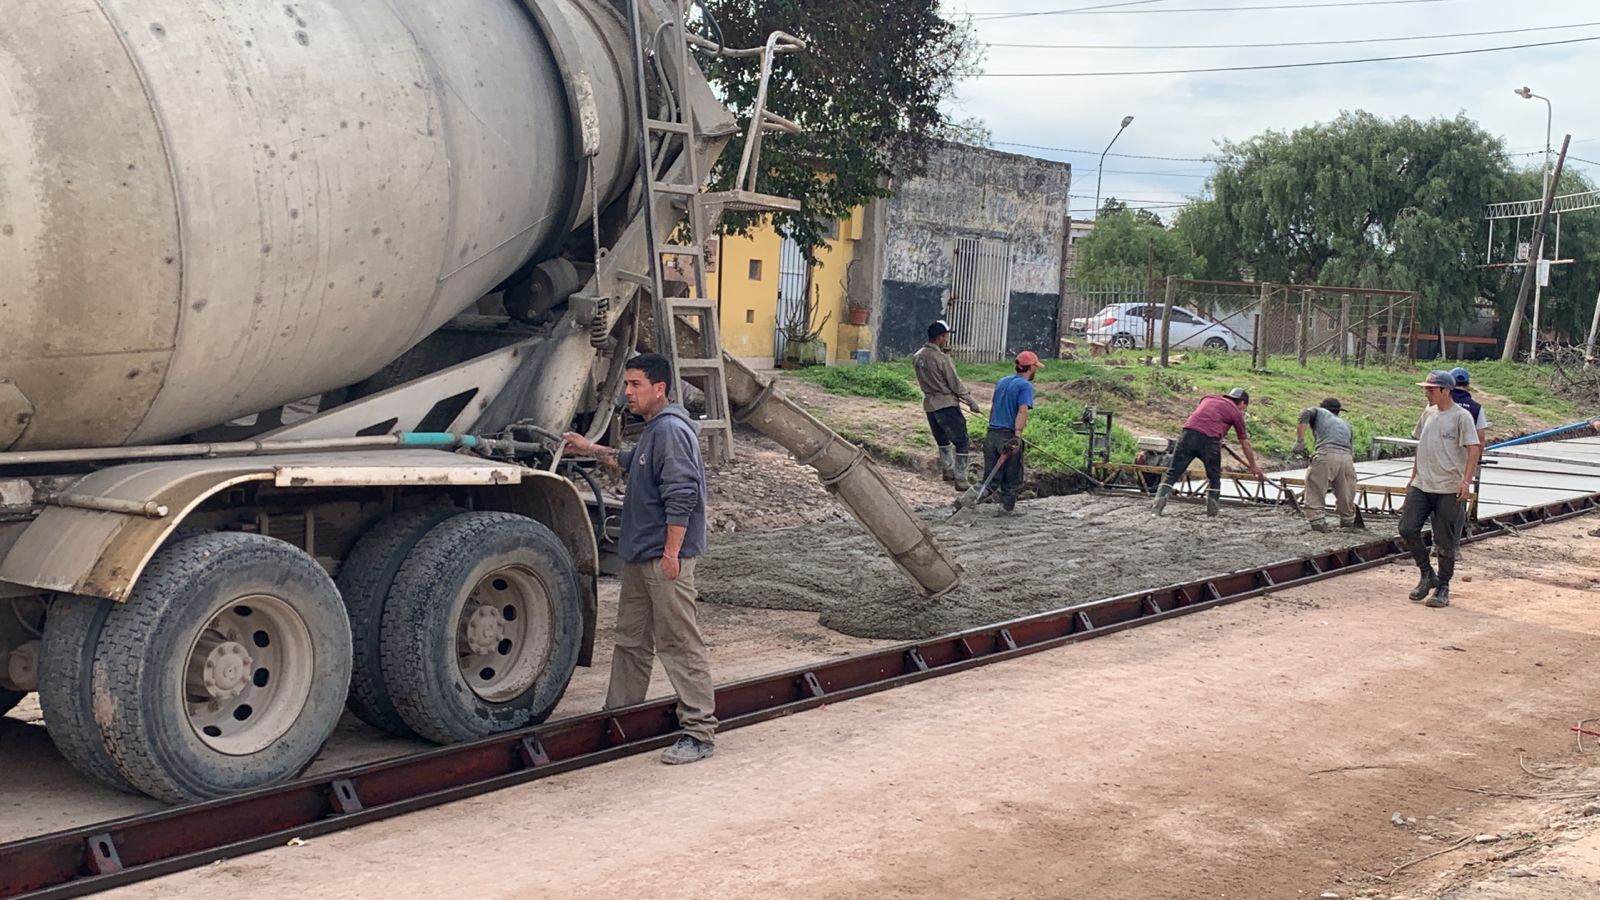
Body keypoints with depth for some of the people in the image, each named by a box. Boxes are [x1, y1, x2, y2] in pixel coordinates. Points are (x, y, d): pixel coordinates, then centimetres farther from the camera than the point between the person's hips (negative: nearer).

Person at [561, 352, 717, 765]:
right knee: (631, 640, 17)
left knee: (680, 645, -8)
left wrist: (671, 553, -24)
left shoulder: (671, 430, -16)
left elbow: (681, 496, -23)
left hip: (665, 559, -11)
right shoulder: (652, 430, 17)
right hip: (640, 557, 11)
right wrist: (594, 450, 35)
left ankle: (699, 733, -4)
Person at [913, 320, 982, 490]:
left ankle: (947, 471, 34)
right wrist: (971, 402, -3)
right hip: (946, 404, -8)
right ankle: (960, 479, -3)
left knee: (943, 441, 24)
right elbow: (955, 383, -14)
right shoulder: (941, 358, -19)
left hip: (929, 404, 8)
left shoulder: (918, 357, 3)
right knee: (961, 442, -1)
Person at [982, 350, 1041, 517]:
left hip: (992, 434, 6)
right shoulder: (1025, 385, -8)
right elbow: (1023, 411, -20)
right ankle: (1007, 507, 14)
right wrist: (1017, 436, -27)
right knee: (1011, 476, 9)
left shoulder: (1001, 382, 15)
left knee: (991, 477, 9)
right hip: (1009, 435, -6)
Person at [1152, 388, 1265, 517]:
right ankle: (1212, 507, 16)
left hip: (1189, 433, 3)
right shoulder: (1236, 412, 18)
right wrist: (1253, 466, 36)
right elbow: (1245, 444, 23)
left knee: (1173, 472, 4)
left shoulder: (1208, 399, 29)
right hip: (1210, 439, -3)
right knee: (1214, 477, 17)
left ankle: (1161, 497, -12)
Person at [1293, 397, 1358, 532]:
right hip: (1347, 458, 5)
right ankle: (1348, 523, 29)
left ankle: (1318, 522, -5)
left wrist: (1299, 440, -4)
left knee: (1315, 494, 3)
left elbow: (1305, 414, 1)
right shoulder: (1346, 425, 36)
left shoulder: (1319, 412, 26)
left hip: (1326, 455, -4)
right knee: (1345, 495, 19)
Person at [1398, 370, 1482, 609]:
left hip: (1449, 489, -6)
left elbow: (1473, 449, -14)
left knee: (1445, 541, 1)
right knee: (1407, 529, -3)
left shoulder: (1461, 416, -8)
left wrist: (1466, 480, -24)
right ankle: (1427, 574, 16)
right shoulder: (1429, 414, 12)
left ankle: (1443, 587, 13)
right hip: (1421, 486, 6)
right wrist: (1413, 477, 20)